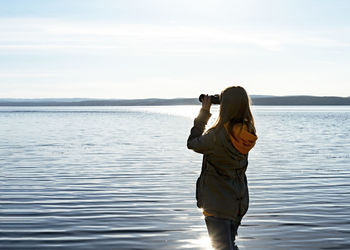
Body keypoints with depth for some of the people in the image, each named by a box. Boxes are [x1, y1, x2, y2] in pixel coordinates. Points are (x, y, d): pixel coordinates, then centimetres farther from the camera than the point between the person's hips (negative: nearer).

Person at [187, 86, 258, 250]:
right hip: (239, 203, 7)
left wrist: (204, 112, -4)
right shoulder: (247, 132, -7)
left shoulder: (217, 136, -25)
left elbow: (192, 143, -7)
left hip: (218, 204, -7)